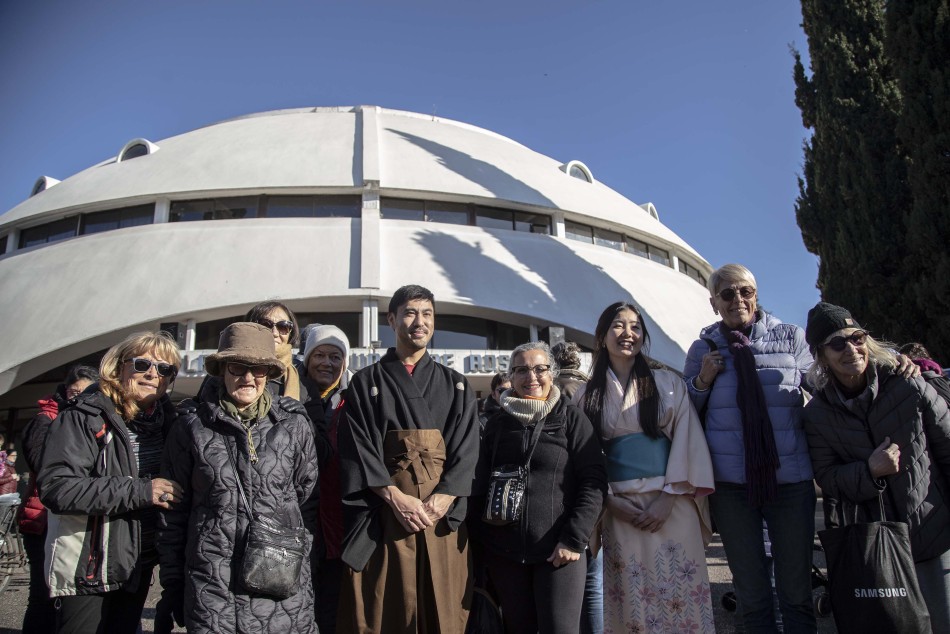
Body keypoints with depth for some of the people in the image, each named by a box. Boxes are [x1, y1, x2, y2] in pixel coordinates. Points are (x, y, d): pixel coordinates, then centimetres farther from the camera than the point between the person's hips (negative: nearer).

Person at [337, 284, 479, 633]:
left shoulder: (456, 385, 12)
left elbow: (466, 450, 2)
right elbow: (358, 449, -3)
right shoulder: (366, 382, 7)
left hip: (443, 514, 2)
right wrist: (397, 498, -15)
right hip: (384, 514, -1)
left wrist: (439, 501, -13)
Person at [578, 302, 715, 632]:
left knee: (678, 592, 0)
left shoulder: (668, 383, 5)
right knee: (631, 596, 4)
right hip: (620, 508, 1)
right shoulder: (588, 394, 8)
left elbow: (687, 440, -2)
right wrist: (611, 501, -6)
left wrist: (669, 497, -10)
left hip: (670, 504, -1)